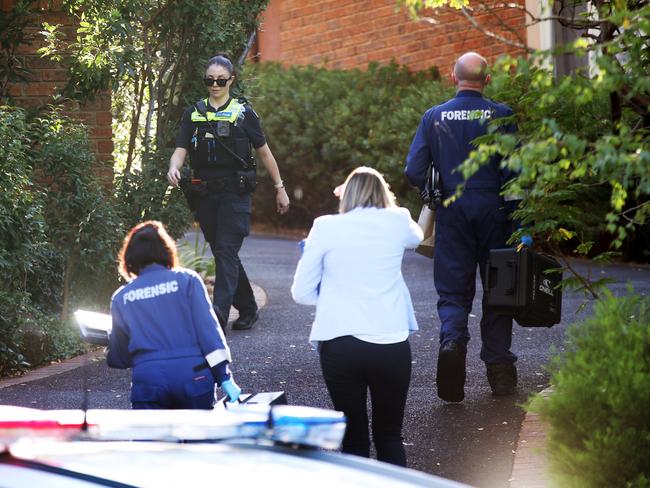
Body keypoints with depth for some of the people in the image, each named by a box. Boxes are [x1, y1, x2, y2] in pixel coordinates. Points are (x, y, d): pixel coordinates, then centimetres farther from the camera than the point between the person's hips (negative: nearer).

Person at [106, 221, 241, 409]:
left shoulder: (121, 298, 14)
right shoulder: (187, 280, 10)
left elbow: (118, 359, 20)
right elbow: (208, 329, 0)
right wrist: (225, 377, -1)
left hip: (147, 379, 1)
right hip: (192, 377, -1)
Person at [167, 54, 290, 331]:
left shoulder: (243, 113, 3)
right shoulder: (193, 114, 10)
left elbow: (264, 152, 9)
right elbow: (180, 150, 2)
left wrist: (279, 188, 12)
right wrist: (173, 169, -21)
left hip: (235, 193, -4)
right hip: (204, 192, 4)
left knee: (226, 252, -15)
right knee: (222, 254, 10)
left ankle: (219, 313, -24)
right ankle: (247, 308, 24)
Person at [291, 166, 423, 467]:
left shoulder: (326, 228, 1)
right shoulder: (397, 223, 4)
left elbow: (301, 292, 5)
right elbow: (416, 237, 30)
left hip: (339, 345, -1)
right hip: (391, 345, 1)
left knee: (353, 437, 10)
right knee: (389, 436, 13)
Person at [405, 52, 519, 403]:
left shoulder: (435, 117, -1)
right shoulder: (501, 116, -6)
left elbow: (414, 170, -3)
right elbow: (513, 170, -10)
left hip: (452, 213, 1)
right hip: (493, 210, -1)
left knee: (453, 290, 7)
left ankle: (452, 340, -22)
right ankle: (499, 368, 14)